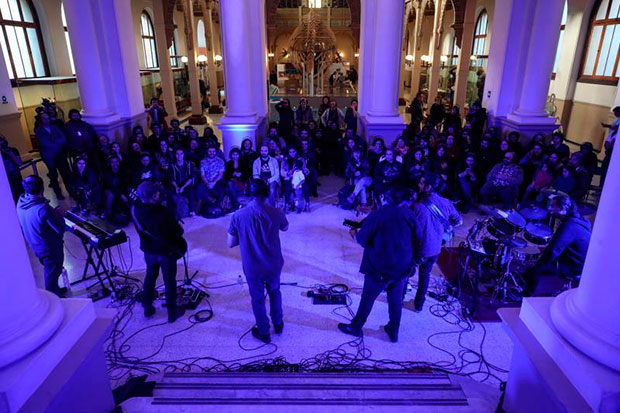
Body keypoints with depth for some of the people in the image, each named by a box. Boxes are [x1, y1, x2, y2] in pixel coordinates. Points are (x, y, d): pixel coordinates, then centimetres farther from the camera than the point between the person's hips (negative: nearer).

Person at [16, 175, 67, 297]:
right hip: (50, 248, -8)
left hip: (35, 246, 8)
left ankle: (55, 291, 53)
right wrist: (59, 215, -8)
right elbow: (60, 229, -26)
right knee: (52, 274, 13)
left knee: (49, 270, 30)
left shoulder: (20, 203, -10)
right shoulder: (43, 208, -35)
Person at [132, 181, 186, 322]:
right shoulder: (164, 212, -30)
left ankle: (147, 308, 38)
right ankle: (172, 312, 25)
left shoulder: (135, 210, -13)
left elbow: (141, 229, 2)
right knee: (170, 281, 11)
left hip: (148, 250, 5)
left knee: (150, 277, 25)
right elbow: (178, 231, -18)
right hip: (167, 252, -5)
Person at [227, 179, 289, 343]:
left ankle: (264, 332, 36)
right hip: (274, 264, 1)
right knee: (275, 292, 28)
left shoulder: (238, 216, -18)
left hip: (252, 267, -1)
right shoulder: (276, 213, -15)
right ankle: (278, 324, 44)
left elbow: (230, 244, -9)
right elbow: (285, 228, 7)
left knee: (258, 299, 20)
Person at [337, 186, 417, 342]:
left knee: (367, 299, 15)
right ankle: (393, 332, 37)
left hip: (380, 268, -4)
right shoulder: (409, 213, -6)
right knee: (396, 300, 21)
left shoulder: (376, 216, -20)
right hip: (403, 267, 4)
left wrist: (354, 233, 7)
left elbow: (362, 240, -13)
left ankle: (355, 327, 34)